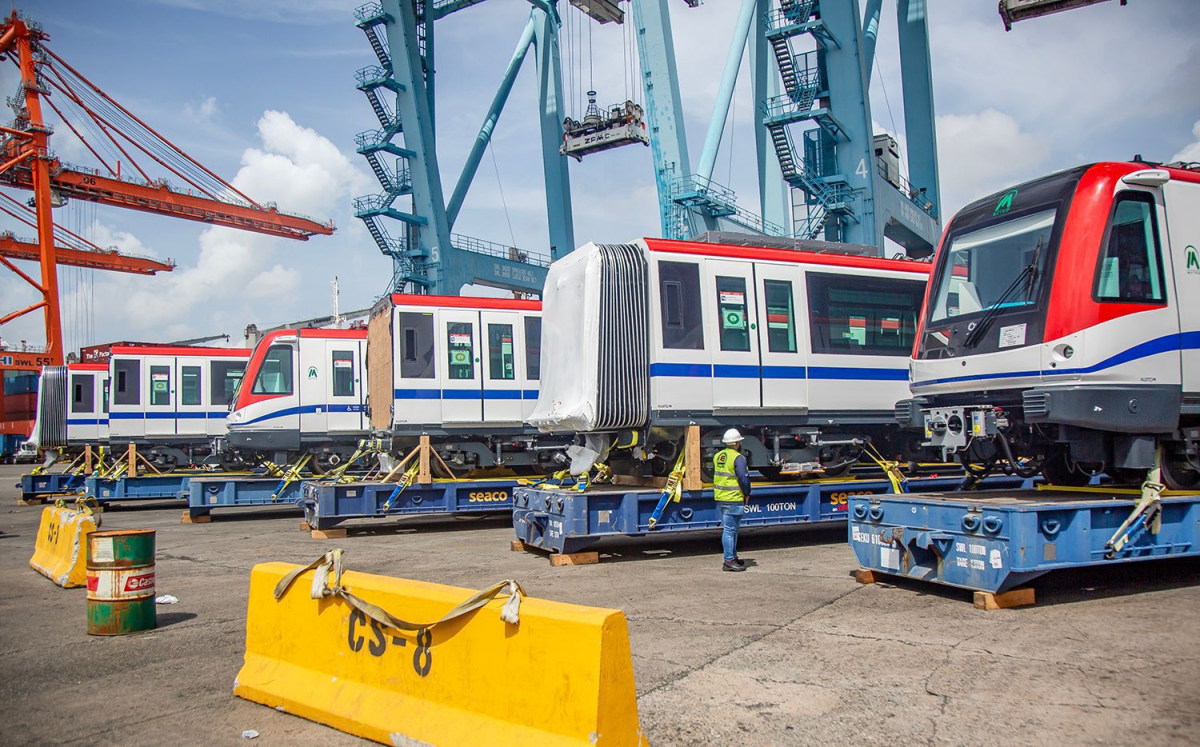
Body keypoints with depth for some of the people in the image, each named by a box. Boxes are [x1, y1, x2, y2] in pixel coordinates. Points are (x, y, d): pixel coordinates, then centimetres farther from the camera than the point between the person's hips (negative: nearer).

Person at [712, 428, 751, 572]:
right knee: (730, 530, -4)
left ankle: (732, 556, 29)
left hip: (719, 498, 8)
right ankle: (729, 561, -1)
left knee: (729, 528, 19)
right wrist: (747, 494, -3)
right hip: (733, 499, -8)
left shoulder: (717, 456, 11)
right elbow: (744, 478, -17)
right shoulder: (738, 458, -15)